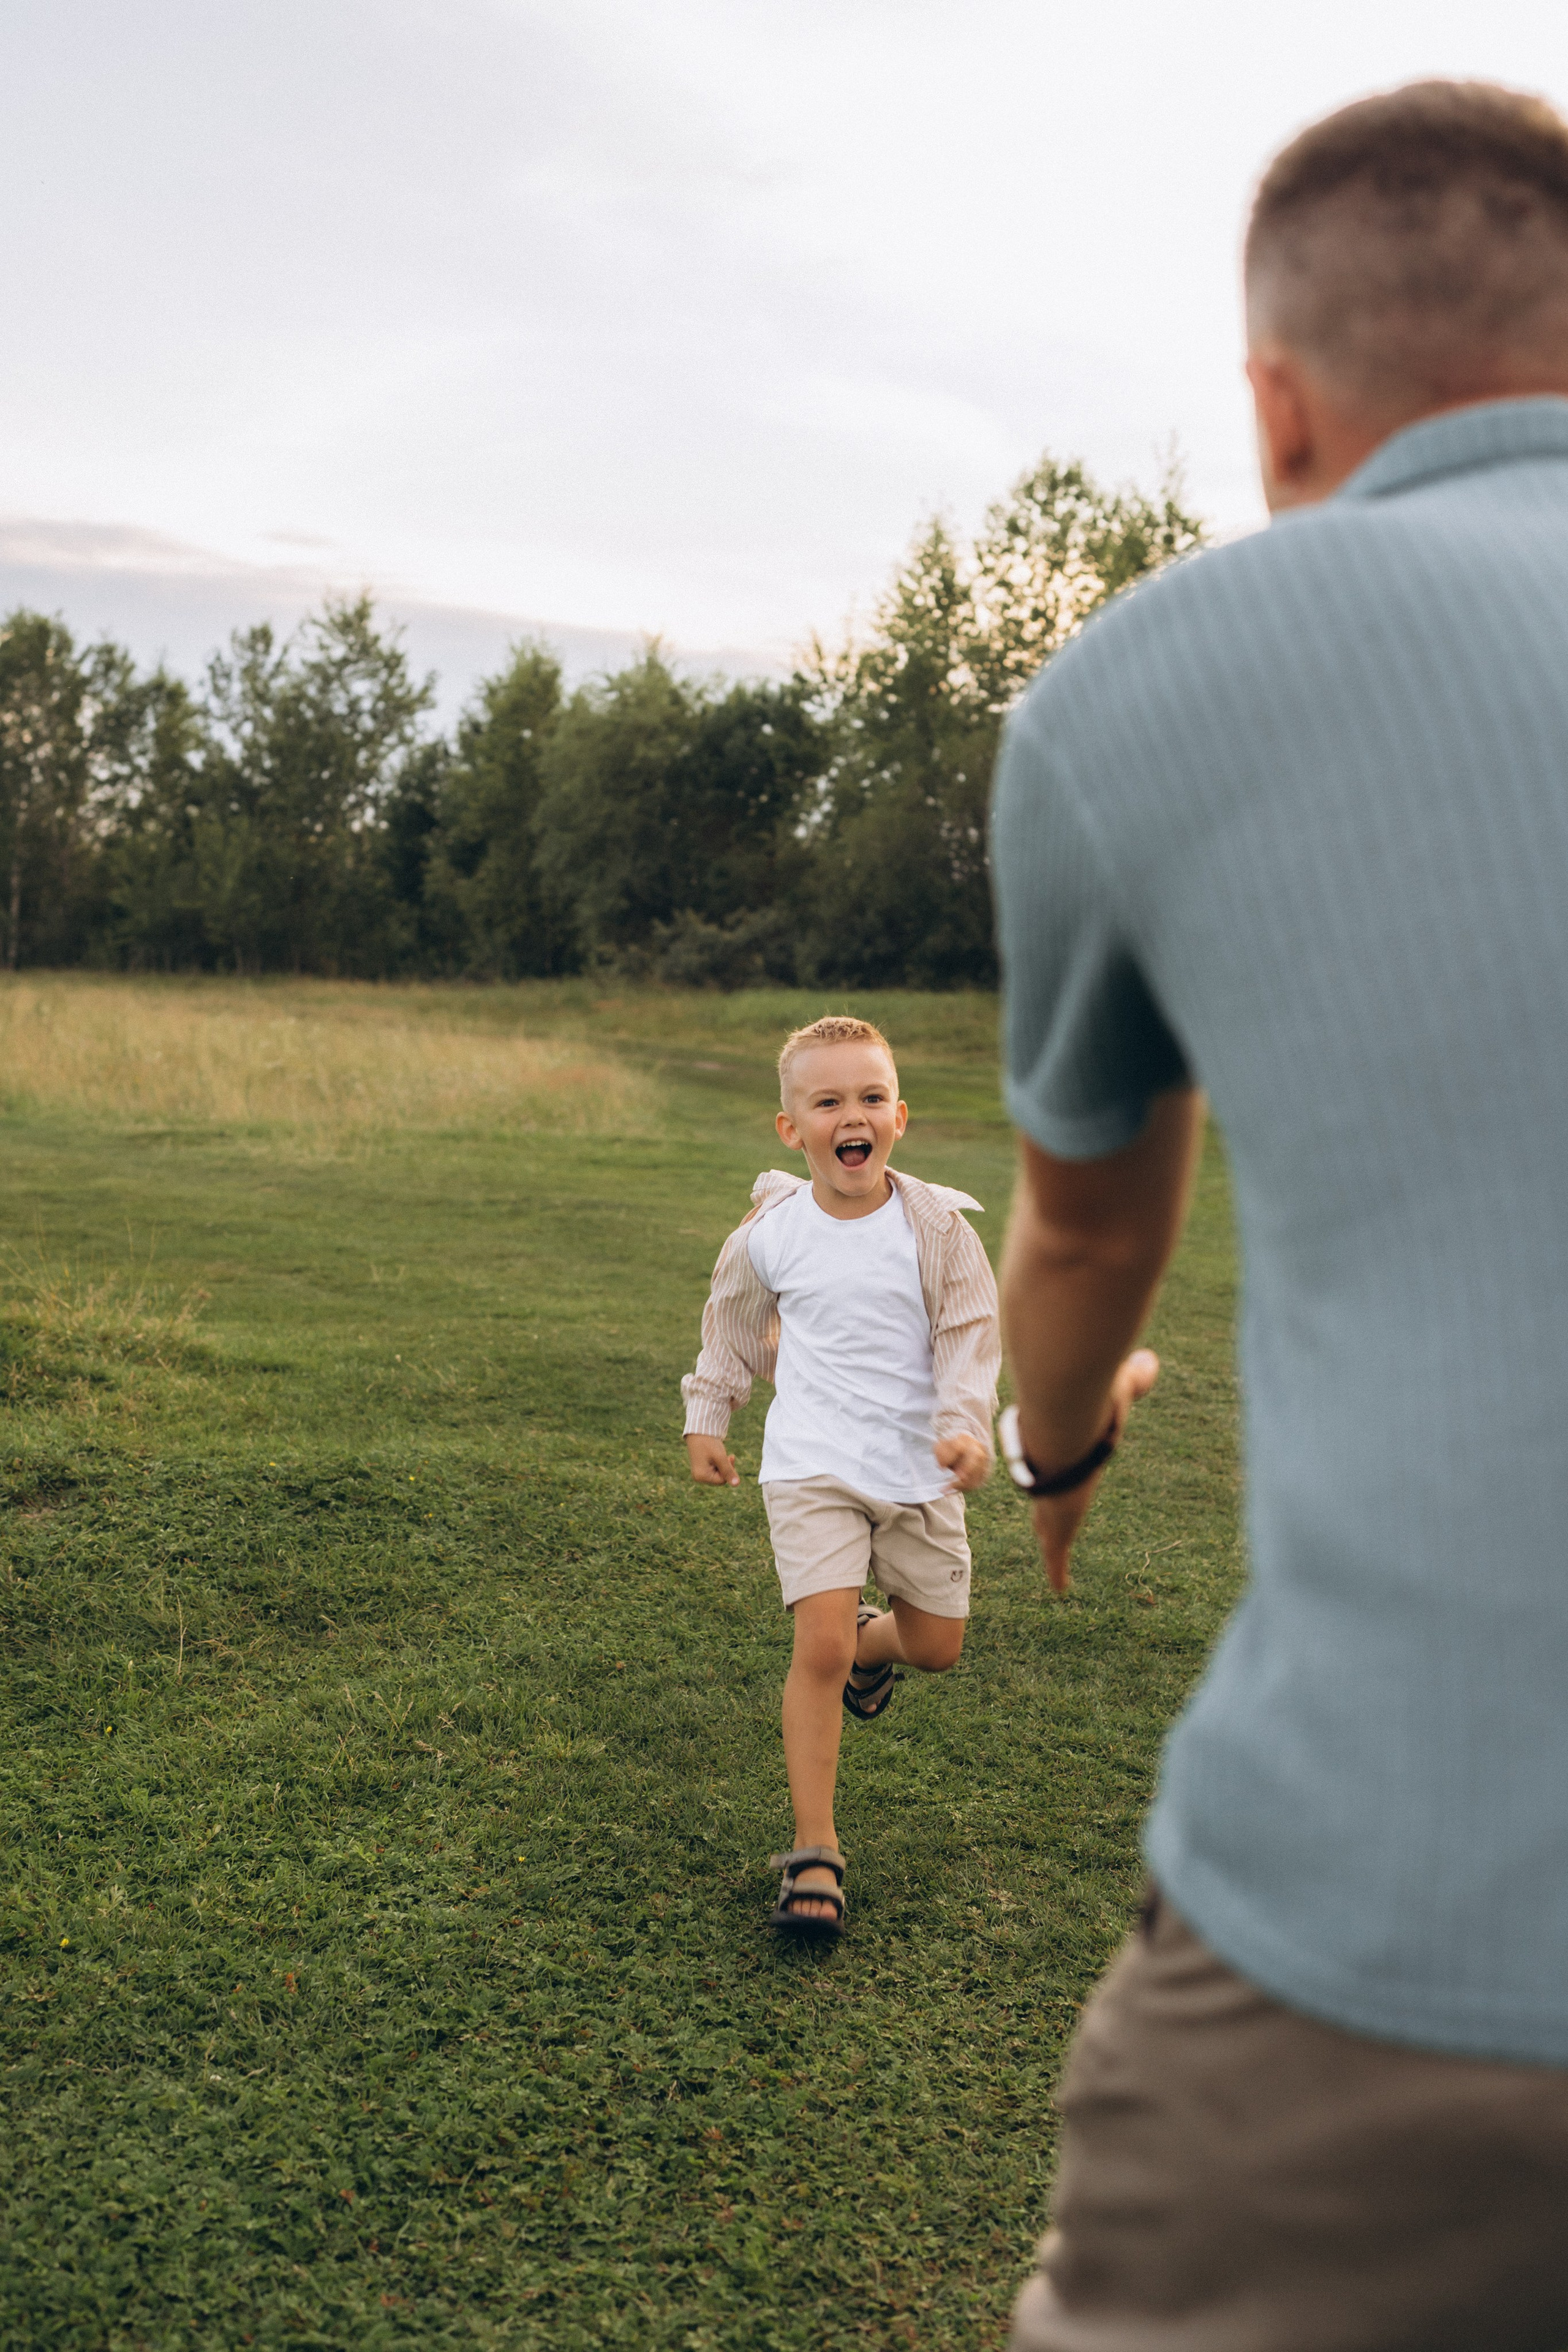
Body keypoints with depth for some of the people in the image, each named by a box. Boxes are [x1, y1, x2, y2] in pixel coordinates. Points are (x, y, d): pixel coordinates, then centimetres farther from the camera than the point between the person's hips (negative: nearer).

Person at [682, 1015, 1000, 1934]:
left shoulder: (937, 1224, -9)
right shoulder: (771, 1234, -6)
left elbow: (969, 1333, -3)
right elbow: (734, 1327, 12)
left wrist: (966, 1427, -17)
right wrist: (707, 1421, 15)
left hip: (918, 1467, 2)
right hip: (812, 1467, -1)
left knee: (939, 1645, 11)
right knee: (820, 1647, -13)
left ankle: (872, 1648, 49)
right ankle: (816, 1856, -2)